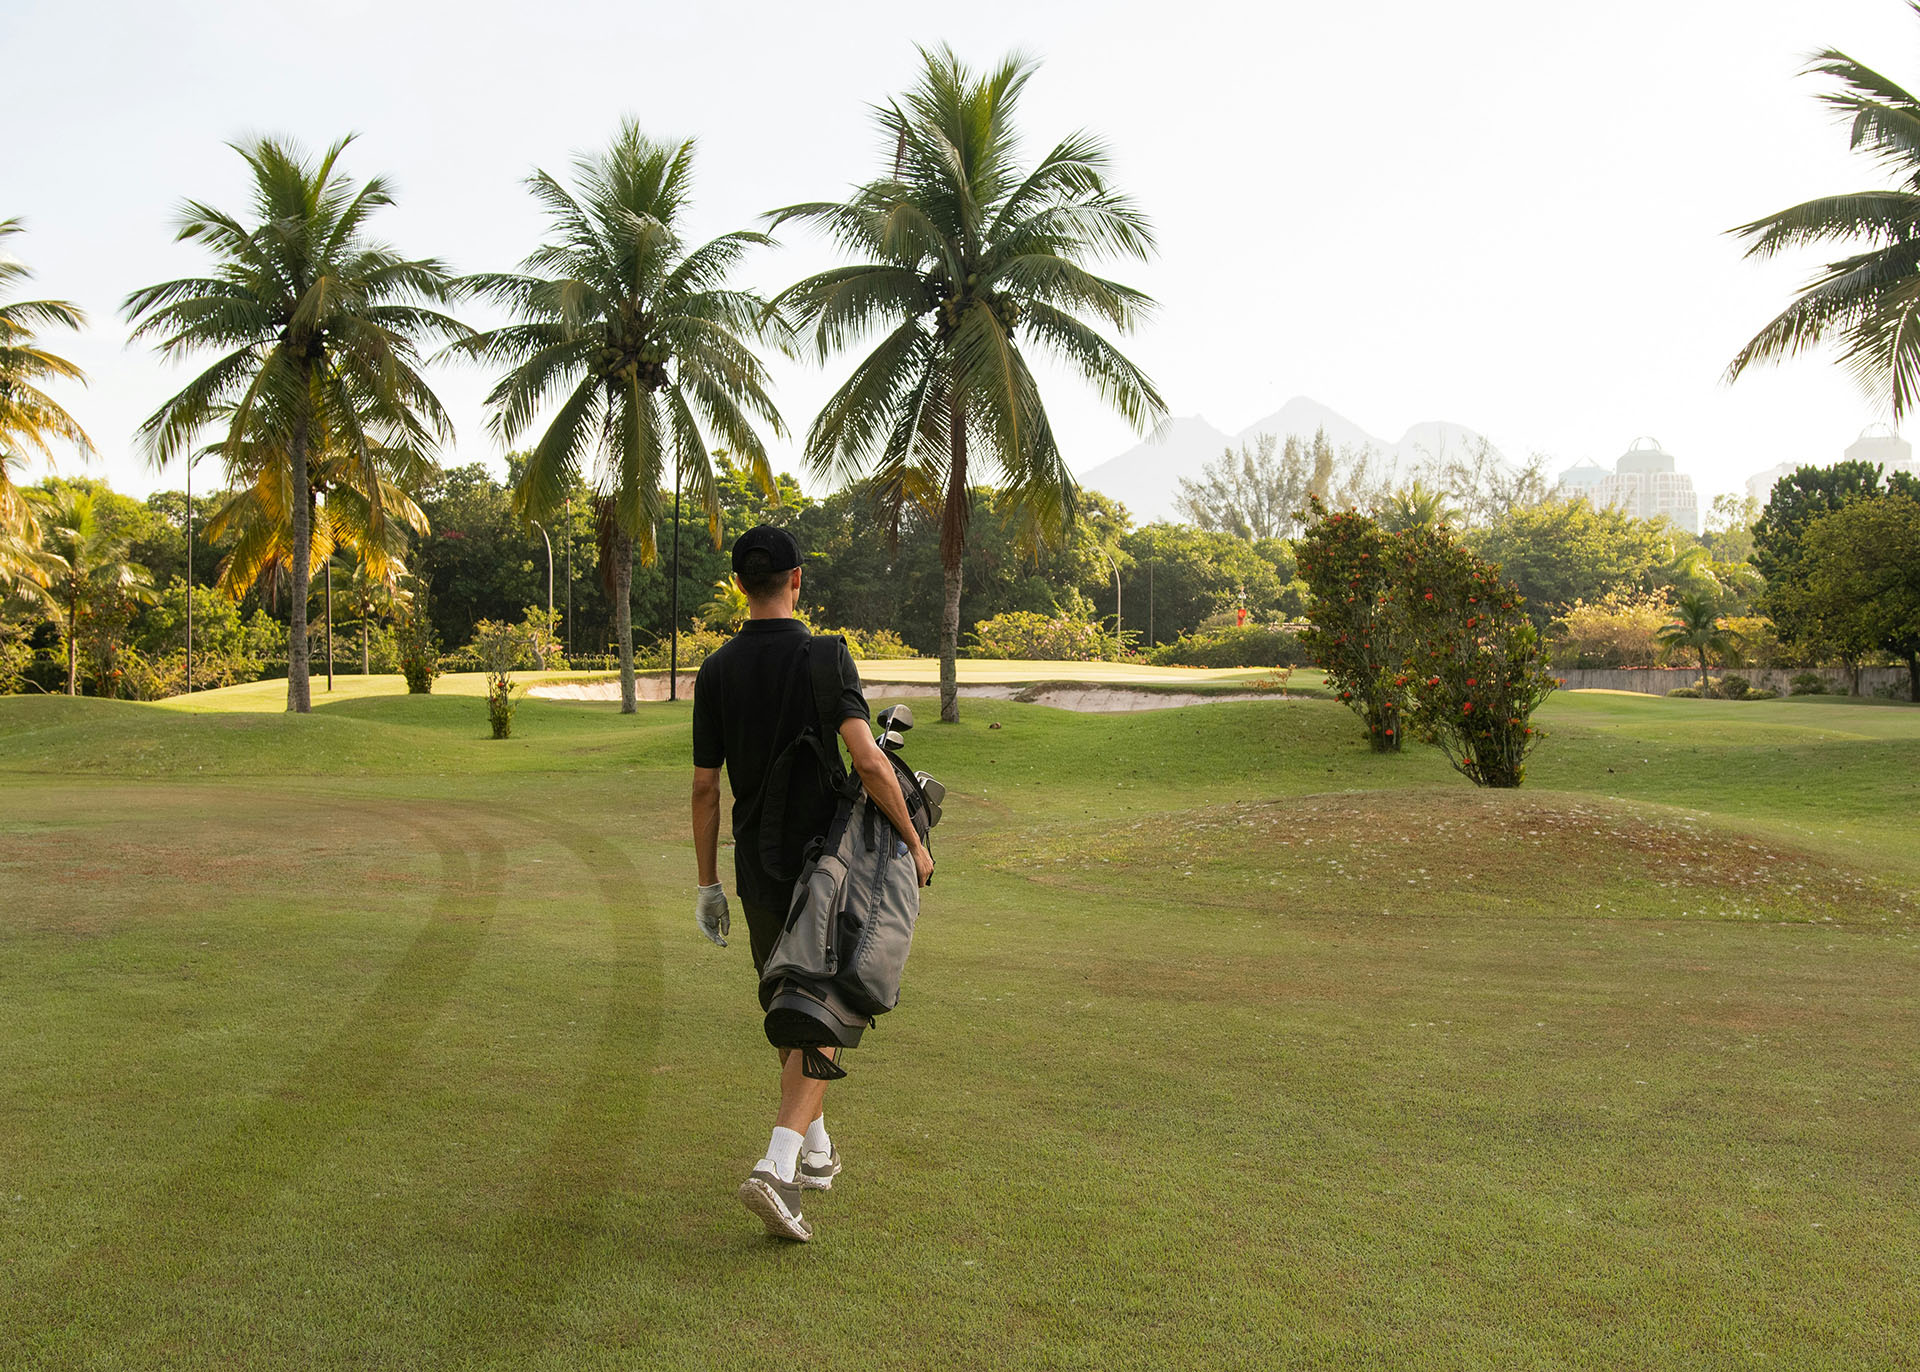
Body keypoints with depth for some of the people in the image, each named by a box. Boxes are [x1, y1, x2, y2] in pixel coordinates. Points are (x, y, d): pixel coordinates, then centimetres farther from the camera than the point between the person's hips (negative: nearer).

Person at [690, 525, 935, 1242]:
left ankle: (815, 1151, 33)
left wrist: (708, 882, 10)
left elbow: (705, 787, 2)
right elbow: (868, 761, -24)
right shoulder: (825, 656, -13)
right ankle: (777, 1165, -15)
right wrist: (914, 839, -11)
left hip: (755, 866, 5)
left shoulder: (716, 670, 0)